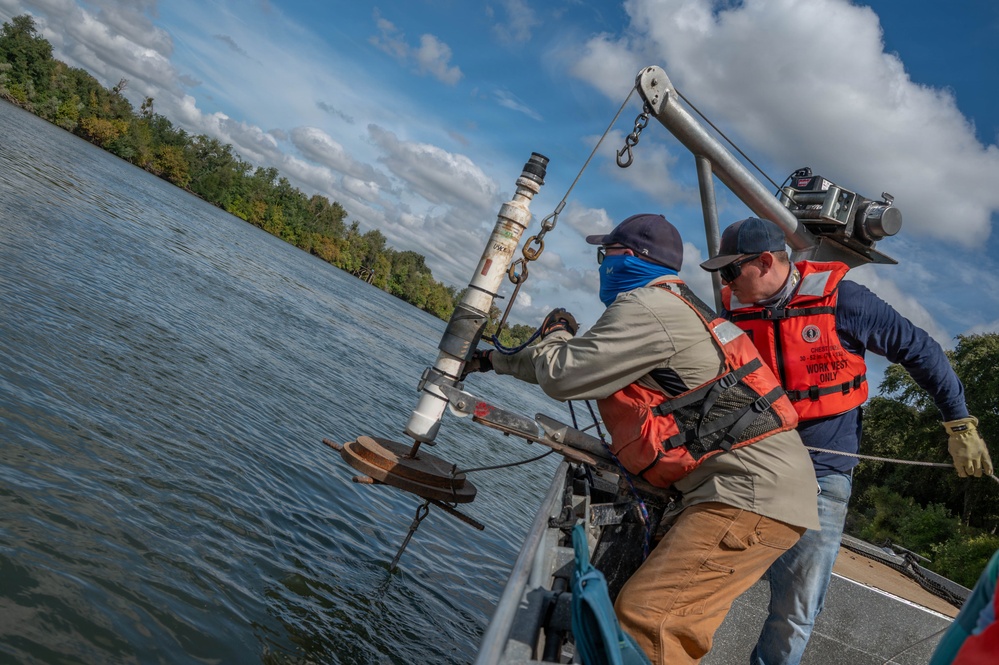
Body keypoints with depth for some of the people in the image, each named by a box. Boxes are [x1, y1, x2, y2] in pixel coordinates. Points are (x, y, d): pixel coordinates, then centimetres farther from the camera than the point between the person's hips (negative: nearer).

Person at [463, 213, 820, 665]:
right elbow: (588, 366, 31)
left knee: (645, 618, -17)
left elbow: (561, 376, -11)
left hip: (753, 491, -10)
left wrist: (556, 334, 13)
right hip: (757, 486, 10)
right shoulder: (672, 307, 22)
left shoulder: (647, 306, -11)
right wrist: (494, 360, 38)